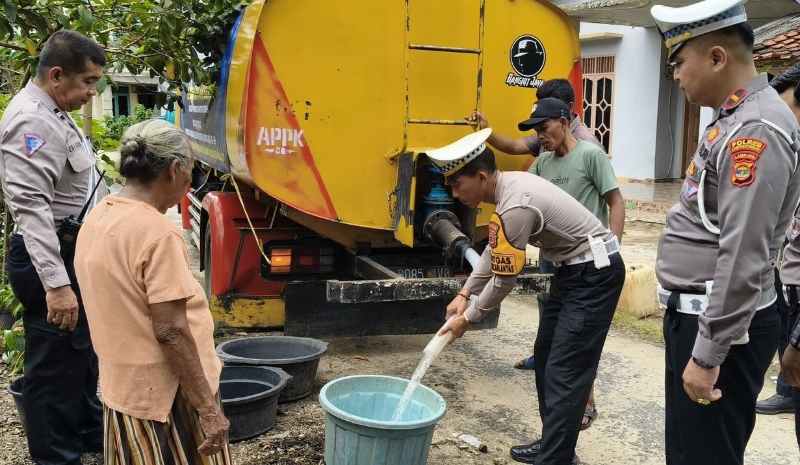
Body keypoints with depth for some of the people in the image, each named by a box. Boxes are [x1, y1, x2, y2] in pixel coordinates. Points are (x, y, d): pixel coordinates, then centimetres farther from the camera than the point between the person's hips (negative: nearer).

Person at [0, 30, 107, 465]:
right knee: (55, 363, 1)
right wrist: (56, 284, -34)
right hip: (49, 257, -11)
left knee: (82, 350, 23)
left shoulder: (52, 113, 13)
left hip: (70, 251, 11)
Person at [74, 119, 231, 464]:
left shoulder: (95, 221, 4)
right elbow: (171, 331, -23)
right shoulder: (157, 232, -21)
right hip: (169, 396, -8)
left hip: (122, 388, 8)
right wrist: (208, 407, -18)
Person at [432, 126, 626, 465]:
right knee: (545, 357, 15)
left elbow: (504, 279, -20)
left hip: (594, 273, -10)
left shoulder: (515, 207, -28)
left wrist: (467, 318, -6)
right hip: (573, 269, 10)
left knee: (565, 371, -10)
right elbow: (494, 251, 14)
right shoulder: (508, 183, 1)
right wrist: (464, 293, 12)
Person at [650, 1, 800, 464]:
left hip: (720, 324, -10)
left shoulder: (756, 130, -20)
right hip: (697, 312, 10)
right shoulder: (738, 119, 11)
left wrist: (707, 354, -22)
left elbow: (744, 259, -25)